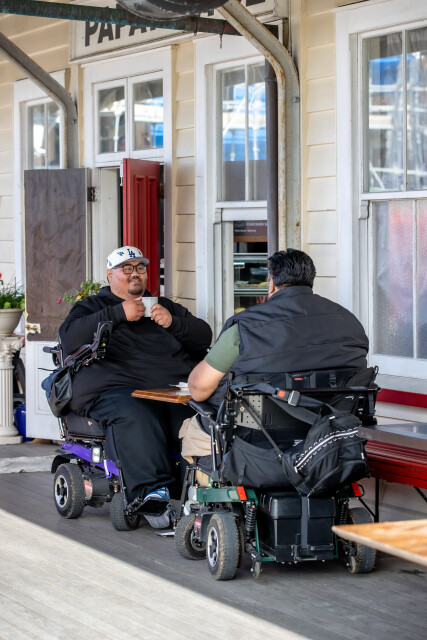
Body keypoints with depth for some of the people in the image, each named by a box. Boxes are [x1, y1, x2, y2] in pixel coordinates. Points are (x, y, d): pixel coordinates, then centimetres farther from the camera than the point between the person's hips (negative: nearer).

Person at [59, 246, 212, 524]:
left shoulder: (165, 305, 34)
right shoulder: (92, 306, 24)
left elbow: (204, 336, 25)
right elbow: (69, 339, 2)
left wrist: (173, 322, 5)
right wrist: (118, 313, -3)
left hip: (177, 385, 3)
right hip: (116, 386, -3)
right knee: (135, 418, -38)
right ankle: (151, 494, -48)